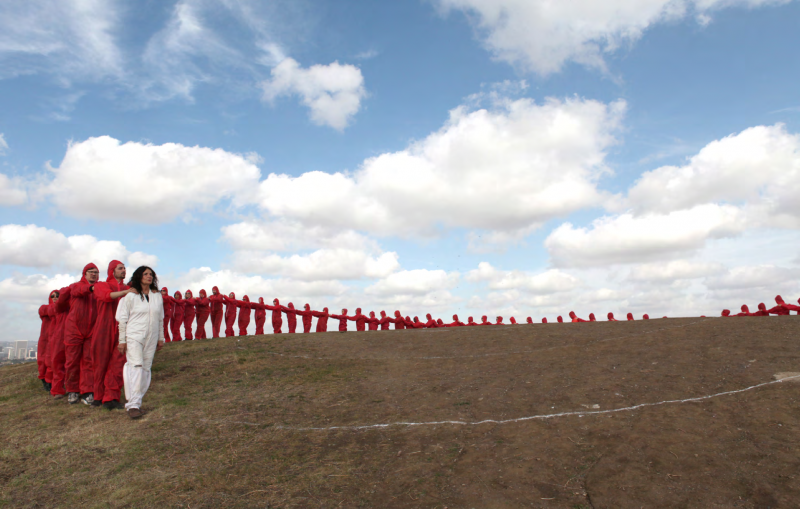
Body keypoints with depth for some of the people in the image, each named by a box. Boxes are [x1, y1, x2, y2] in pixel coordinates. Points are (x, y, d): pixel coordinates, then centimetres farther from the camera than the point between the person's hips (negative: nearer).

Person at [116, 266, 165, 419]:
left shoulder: (157, 296, 12)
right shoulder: (130, 295, -2)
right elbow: (122, 319, -1)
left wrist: (161, 338, 16)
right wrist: (122, 340, -4)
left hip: (151, 338, 5)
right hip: (133, 336, -5)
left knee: (146, 369, 4)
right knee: (136, 366, -15)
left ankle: (136, 401, 13)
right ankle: (133, 404, -14)